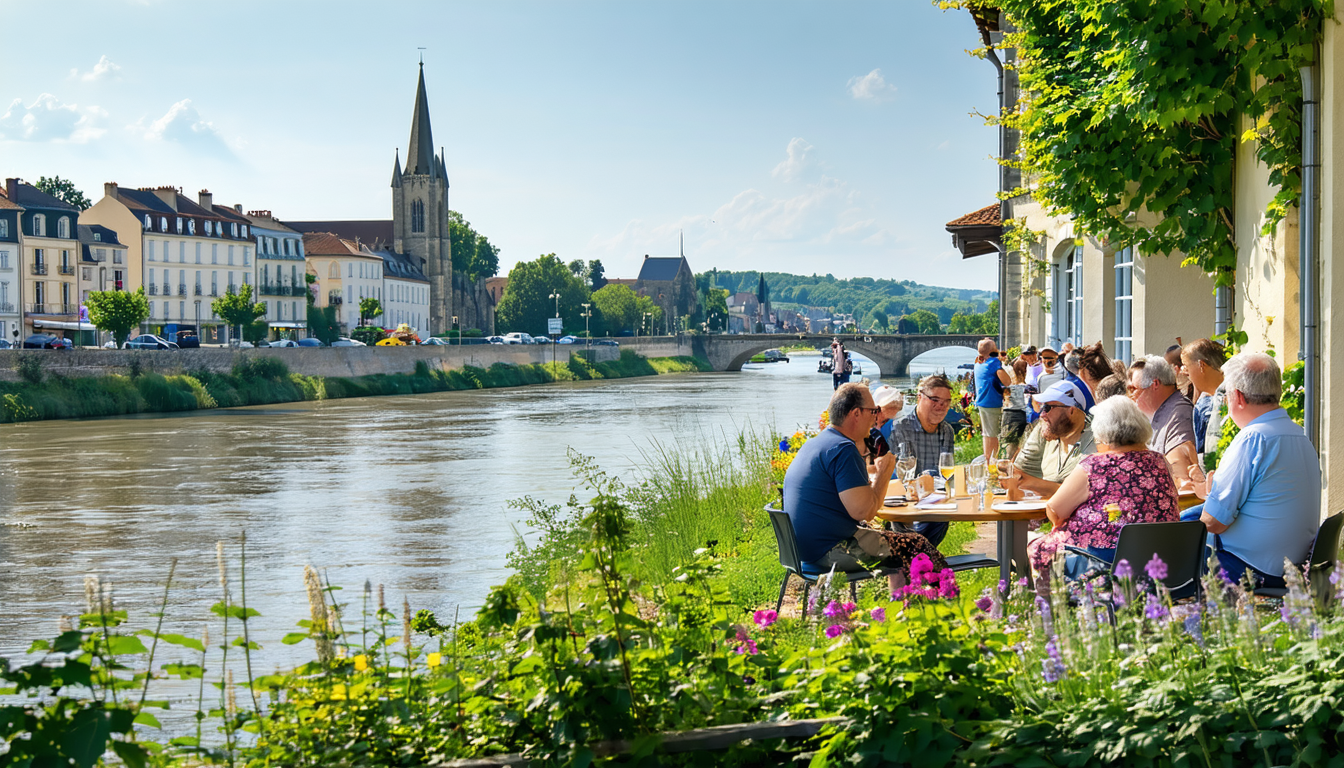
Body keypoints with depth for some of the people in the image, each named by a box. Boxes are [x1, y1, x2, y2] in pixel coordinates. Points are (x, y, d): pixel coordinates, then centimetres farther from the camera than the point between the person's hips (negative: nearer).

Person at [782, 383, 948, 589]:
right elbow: (863, 512, -22)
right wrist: (883, 473, -8)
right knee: (916, 546, -7)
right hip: (830, 553, -11)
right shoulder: (843, 450, -17)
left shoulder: (815, 444, 16)